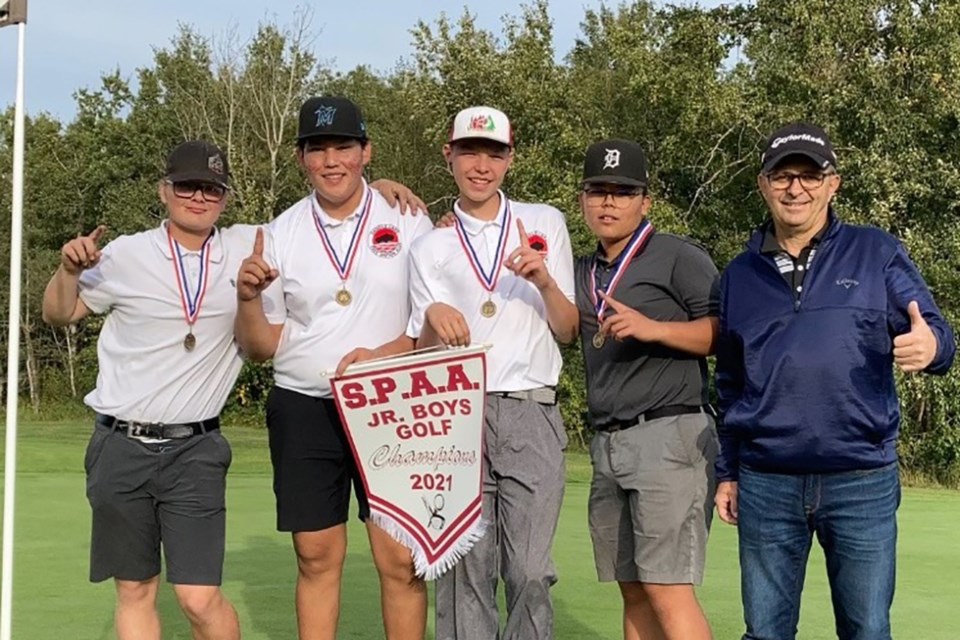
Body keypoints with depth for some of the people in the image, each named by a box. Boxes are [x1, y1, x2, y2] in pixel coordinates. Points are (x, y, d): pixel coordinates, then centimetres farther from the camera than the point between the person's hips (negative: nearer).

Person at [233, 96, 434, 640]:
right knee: (316, 557, 7)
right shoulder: (281, 234, 7)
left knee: (402, 559, -4)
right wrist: (249, 298, -12)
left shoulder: (408, 222, 1)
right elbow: (262, 347, 8)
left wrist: (382, 356, -15)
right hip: (303, 411, 2)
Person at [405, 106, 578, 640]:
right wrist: (435, 319, -16)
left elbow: (569, 331, 7)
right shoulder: (430, 247, 11)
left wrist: (544, 281, -12)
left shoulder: (546, 224, 11)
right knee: (465, 567, -1)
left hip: (532, 417, 0)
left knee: (530, 571, -4)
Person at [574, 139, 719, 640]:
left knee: (667, 592, -12)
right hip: (607, 444, 7)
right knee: (633, 593, 9)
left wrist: (653, 328, -21)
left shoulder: (678, 257, -2)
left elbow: (728, 333, -10)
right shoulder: (583, 272, 19)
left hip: (669, 434, -7)